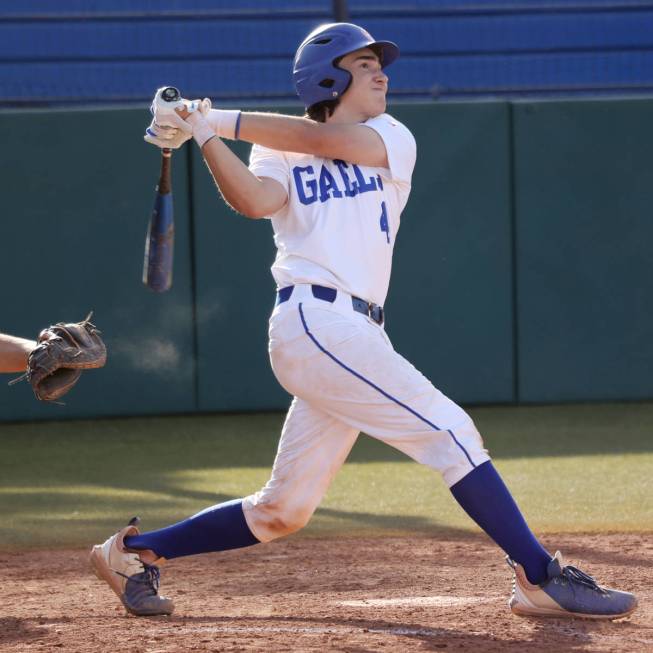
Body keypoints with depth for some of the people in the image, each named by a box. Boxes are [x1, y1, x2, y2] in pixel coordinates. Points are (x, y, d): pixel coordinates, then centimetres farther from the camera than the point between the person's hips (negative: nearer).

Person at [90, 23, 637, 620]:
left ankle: (135, 551, 21)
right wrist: (204, 137, -27)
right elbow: (255, 200, -15)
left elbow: (330, 139, -4)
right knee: (450, 430, -13)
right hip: (315, 321, -6)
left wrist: (220, 121, -7)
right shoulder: (277, 153, 7)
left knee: (281, 512, 9)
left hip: (356, 335, 6)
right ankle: (542, 578, -10)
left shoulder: (393, 140, 15)